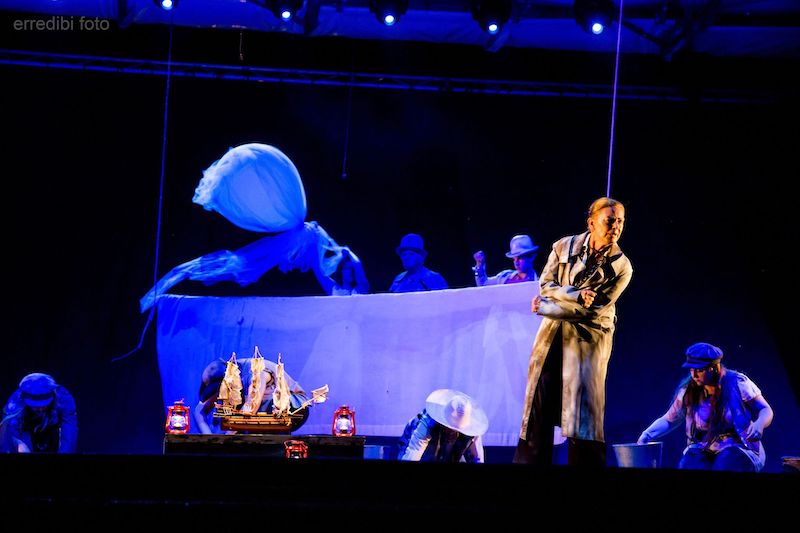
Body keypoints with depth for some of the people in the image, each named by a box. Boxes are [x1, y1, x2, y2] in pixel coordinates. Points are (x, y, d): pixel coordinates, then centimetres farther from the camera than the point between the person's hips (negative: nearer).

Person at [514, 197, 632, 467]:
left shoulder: (622, 267, -10)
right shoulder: (564, 247, -3)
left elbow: (593, 310, -13)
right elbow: (545, 285, -5)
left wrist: (545, 308, -10)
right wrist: (577, 295, -21)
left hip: (588, 338, -2)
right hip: (553, 333, 3)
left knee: (582, 406, -7)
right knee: (540, 401, 1)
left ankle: (584, 463, -5)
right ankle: (532, 460, 5)